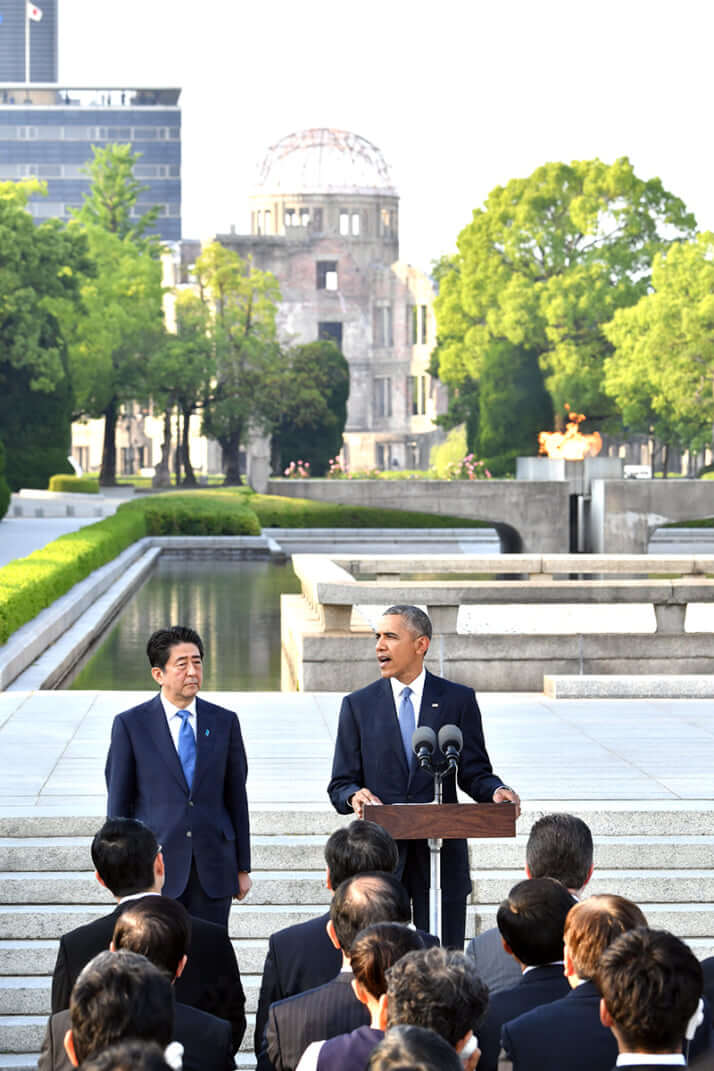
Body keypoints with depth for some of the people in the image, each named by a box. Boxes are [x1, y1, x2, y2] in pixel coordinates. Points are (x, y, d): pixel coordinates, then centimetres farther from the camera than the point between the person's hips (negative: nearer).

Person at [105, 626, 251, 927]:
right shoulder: (131, 724, -2)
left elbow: (236, 797, 8)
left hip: (213, 870, 2)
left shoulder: (224, 722, 5)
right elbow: (119, 802, 0)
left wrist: (243, 867, 7)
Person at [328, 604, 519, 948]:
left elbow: (474, 771, 6)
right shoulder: (358, 705, 7)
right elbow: (341, 783, 5)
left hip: (440, 854, 0)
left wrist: (495, 790, -16)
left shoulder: (458, 700, 6)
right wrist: (354, 796, -18)